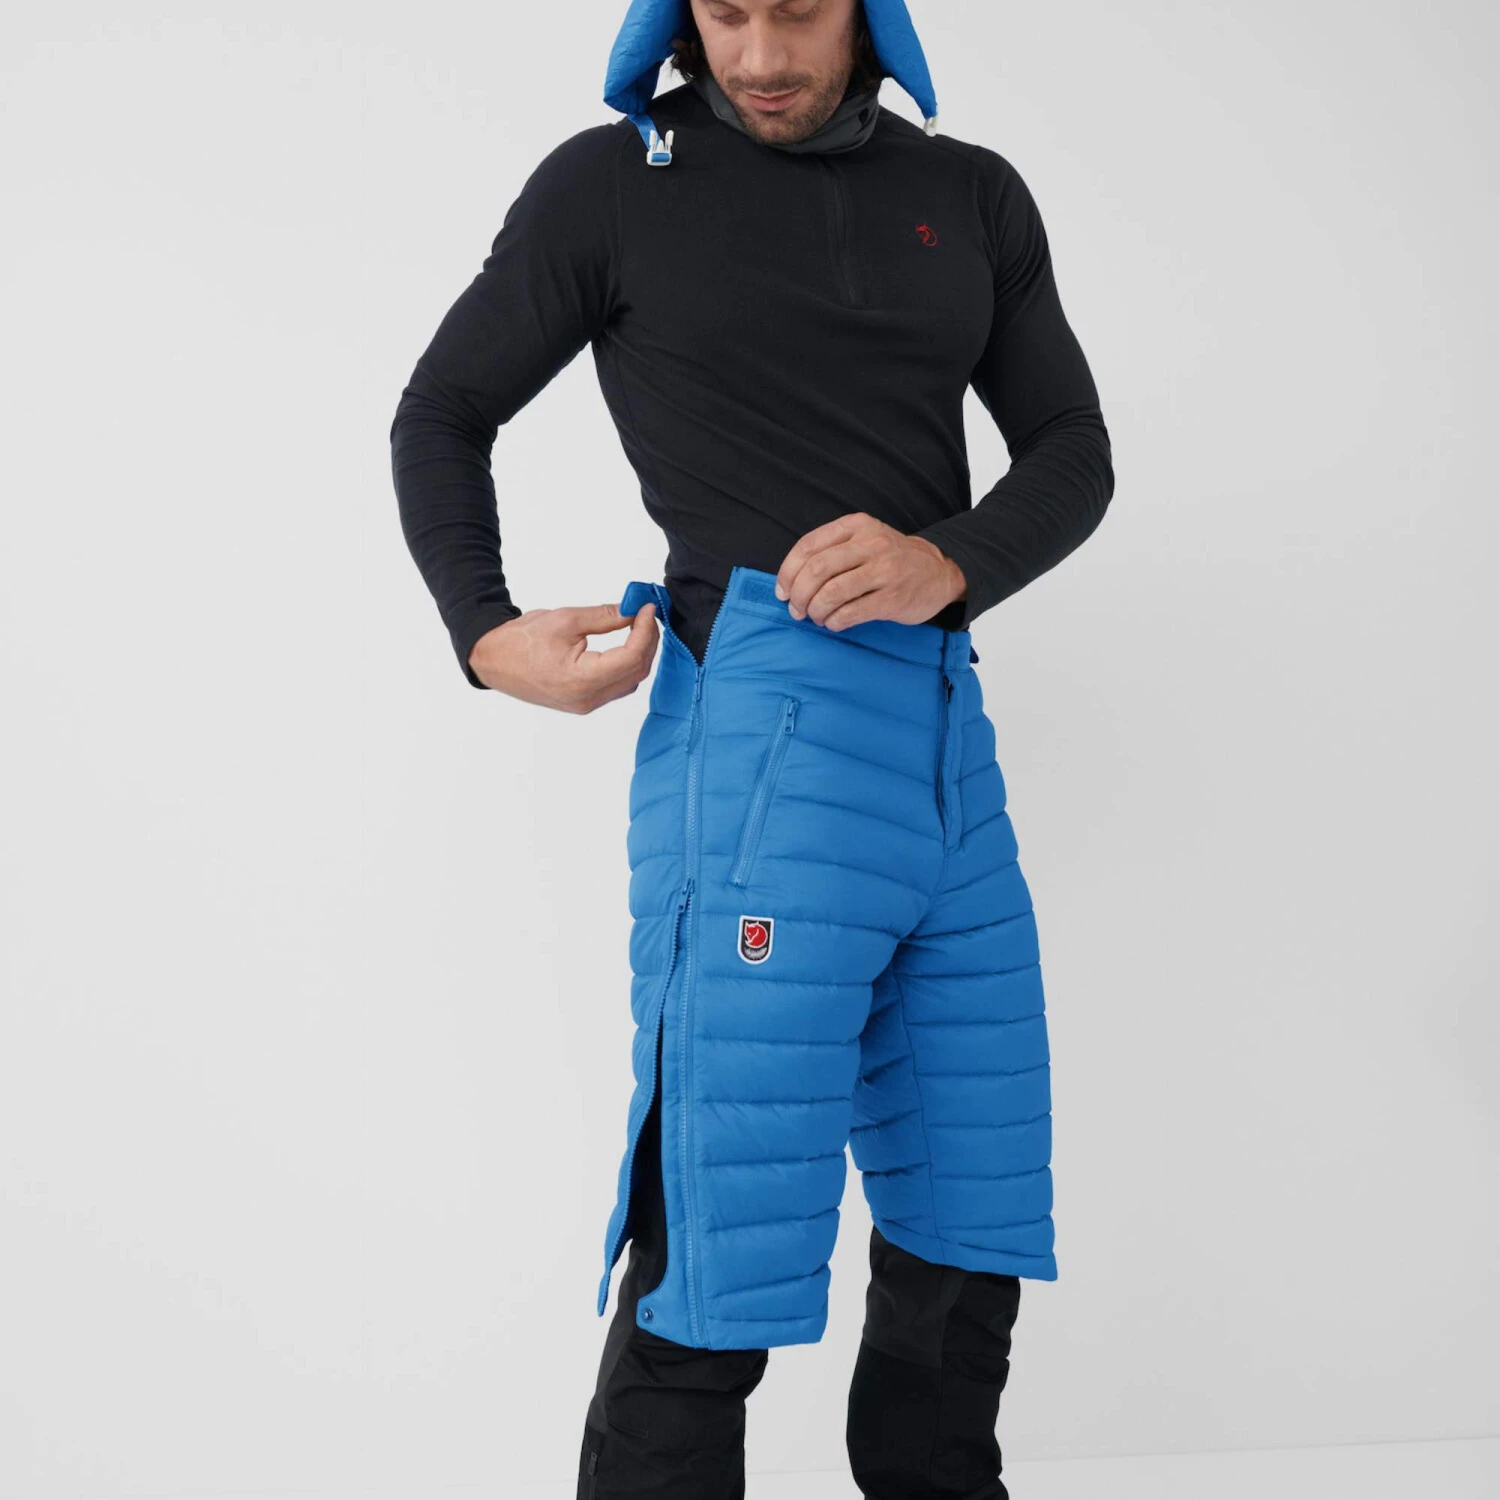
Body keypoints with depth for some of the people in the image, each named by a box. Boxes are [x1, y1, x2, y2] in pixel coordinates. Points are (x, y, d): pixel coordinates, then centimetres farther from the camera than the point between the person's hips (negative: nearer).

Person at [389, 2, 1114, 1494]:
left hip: (947, 741, 5)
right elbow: (442, 413, 13)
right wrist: (485, 634, -4)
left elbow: (1071, 450, 14)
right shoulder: (609, 181, 6)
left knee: (966, 1248, 11)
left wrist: (949, 564, -7)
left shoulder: (974, 198, 17)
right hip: (762, 719, -5)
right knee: (720, 1283, -7)